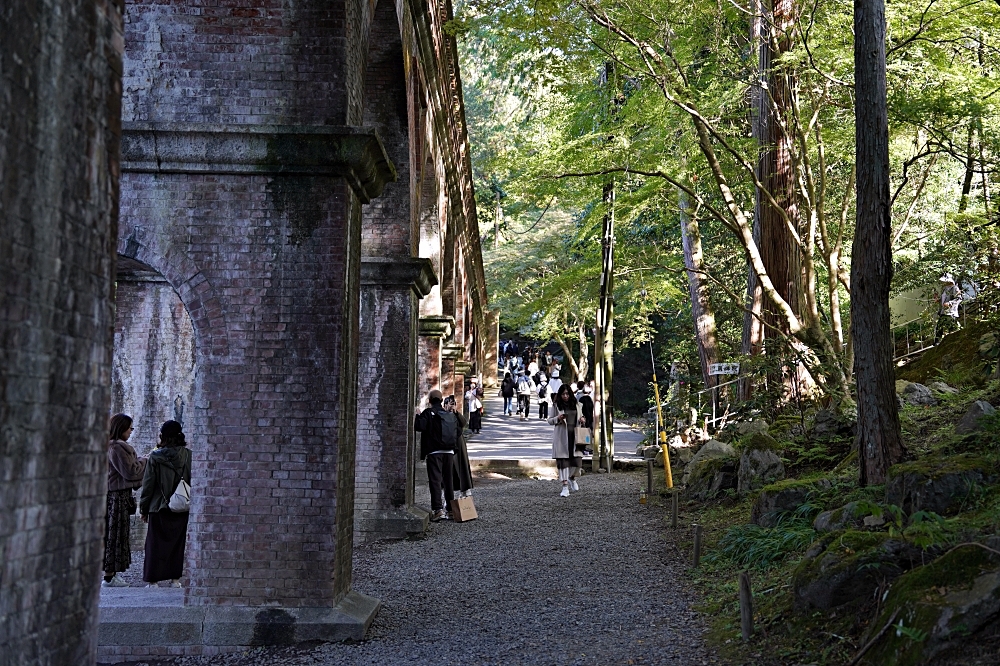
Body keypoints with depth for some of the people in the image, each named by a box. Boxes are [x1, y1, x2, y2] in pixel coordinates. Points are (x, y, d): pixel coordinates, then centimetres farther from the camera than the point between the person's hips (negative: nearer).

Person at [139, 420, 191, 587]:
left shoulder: (155, 457, -8)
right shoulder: (188, 456, -3)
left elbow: (148, 485, -3)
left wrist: (143, 509, 5)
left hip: (159, 507, -2)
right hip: (181, 510, 2)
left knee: (156, 544, 6)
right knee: (177, 543, 11)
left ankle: (153, 580, 6)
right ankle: (175, 578, 14)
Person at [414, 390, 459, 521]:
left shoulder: (428, 413, -6)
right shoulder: (452, 415, 11)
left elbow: (419, 426, -16)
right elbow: (457, 432, 14)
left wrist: (417, 416, 1)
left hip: (434, 452, -5)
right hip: (449, 452, 5)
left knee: (435, 480, -8)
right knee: (448, 480, 14)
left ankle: (438, 509, -19)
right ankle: (450, 508, 21)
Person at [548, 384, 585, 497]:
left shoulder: (576, 405, 13)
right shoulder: (556, 405, 4)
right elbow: (550, 421, 6)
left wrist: (581, 421, 0)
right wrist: (558, 418, -13)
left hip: (574, 436, 3)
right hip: (561, 436, -2)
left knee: (577, 460, -1)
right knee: (563, 461, -5)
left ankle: (572, 478, 30)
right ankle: (565, 486, -1)